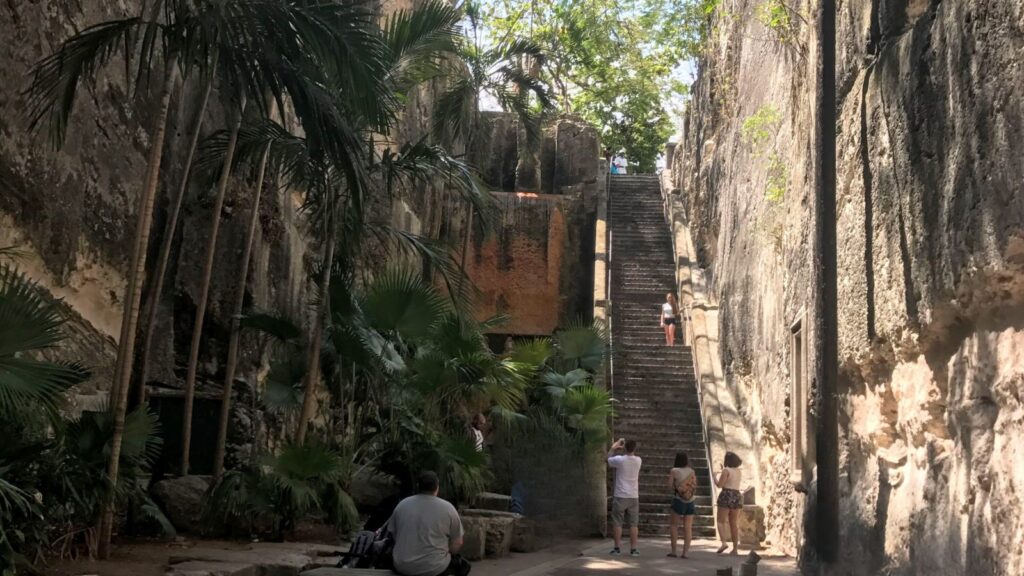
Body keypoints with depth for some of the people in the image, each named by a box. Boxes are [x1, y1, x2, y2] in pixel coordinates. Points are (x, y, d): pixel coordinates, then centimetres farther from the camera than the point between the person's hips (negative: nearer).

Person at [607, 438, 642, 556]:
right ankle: (633, 549, 5)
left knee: (617, 523, 6)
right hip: (633, 496, 3)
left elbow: (608, 460, 8)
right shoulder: (638, 461, -1)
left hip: (620, 496, -3)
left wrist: (613, 448, 20)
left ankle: (617, 548, 6)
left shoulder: (620, 460, -12)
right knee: (633, 524, 7)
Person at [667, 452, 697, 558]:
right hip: (691, 501, 3)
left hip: (679, 500, -3)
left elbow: (670, 485, -7)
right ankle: (685, 552, 0)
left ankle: (673, 550, 2)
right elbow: (695, 485, 10)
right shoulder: (692, 471, 4)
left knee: (674, 525, 9)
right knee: (688, 527, 3)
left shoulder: (674, 471, -6)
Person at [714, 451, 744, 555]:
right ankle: (735, 549, 6)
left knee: (721, 522, 0)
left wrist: (715, 479, 9)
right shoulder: (739, 471, 14)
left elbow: (720, 484, -12)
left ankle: (724, 543, -20)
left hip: (726, 497, -6)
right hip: (737, 497, 6)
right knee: (734, 524, 9)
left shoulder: (726, 470, -8)